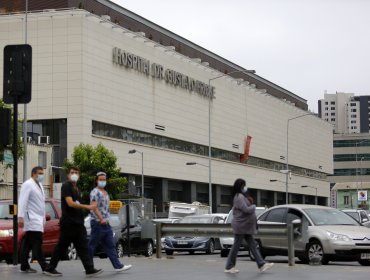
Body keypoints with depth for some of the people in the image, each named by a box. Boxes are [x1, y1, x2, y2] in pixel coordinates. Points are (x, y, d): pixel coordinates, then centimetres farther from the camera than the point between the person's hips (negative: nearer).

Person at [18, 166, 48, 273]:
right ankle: (45, 267, -16)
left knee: (28, 243, 11)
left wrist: (43, 219, 19)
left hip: (38, 219, 9)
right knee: (37, 244, -12)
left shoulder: (39, 185, 19)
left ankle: (24, 266, 14)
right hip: (32, 219, -9)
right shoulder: (27, 185, -9)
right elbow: (22, 202, -16)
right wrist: (20, 217, -23)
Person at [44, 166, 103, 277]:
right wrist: (88, 207, -20)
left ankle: (89, 269, -3)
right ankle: (50, 269, 8)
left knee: (83, 247, 1)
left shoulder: (76, 188, 18)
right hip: (69, 223, -8)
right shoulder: (66, 186, -8)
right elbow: (70, 203, -19)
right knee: (61, 247, -2)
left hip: (78, 223, 8)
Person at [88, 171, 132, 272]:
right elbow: (94, 207, -20)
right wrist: (101, 219, -26)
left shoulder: (105, 193, 18)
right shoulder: (95, 192, -10)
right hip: (97, 222, -9)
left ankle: (118, 266, 4)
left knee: (110, 246, 6)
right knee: (92, 246, -1)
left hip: (106, 223, 9)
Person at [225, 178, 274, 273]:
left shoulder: (241, 196, 16)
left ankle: (261, 265, 6)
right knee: (236, 246, -2)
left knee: (253, 245, 7)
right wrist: (253, 206, -6)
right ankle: (229, 267, 6)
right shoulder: (239, 197, -17)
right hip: (240, 226, -10)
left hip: (246, 226, 10)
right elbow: (246, 209, -25)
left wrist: (250, 202, 6)